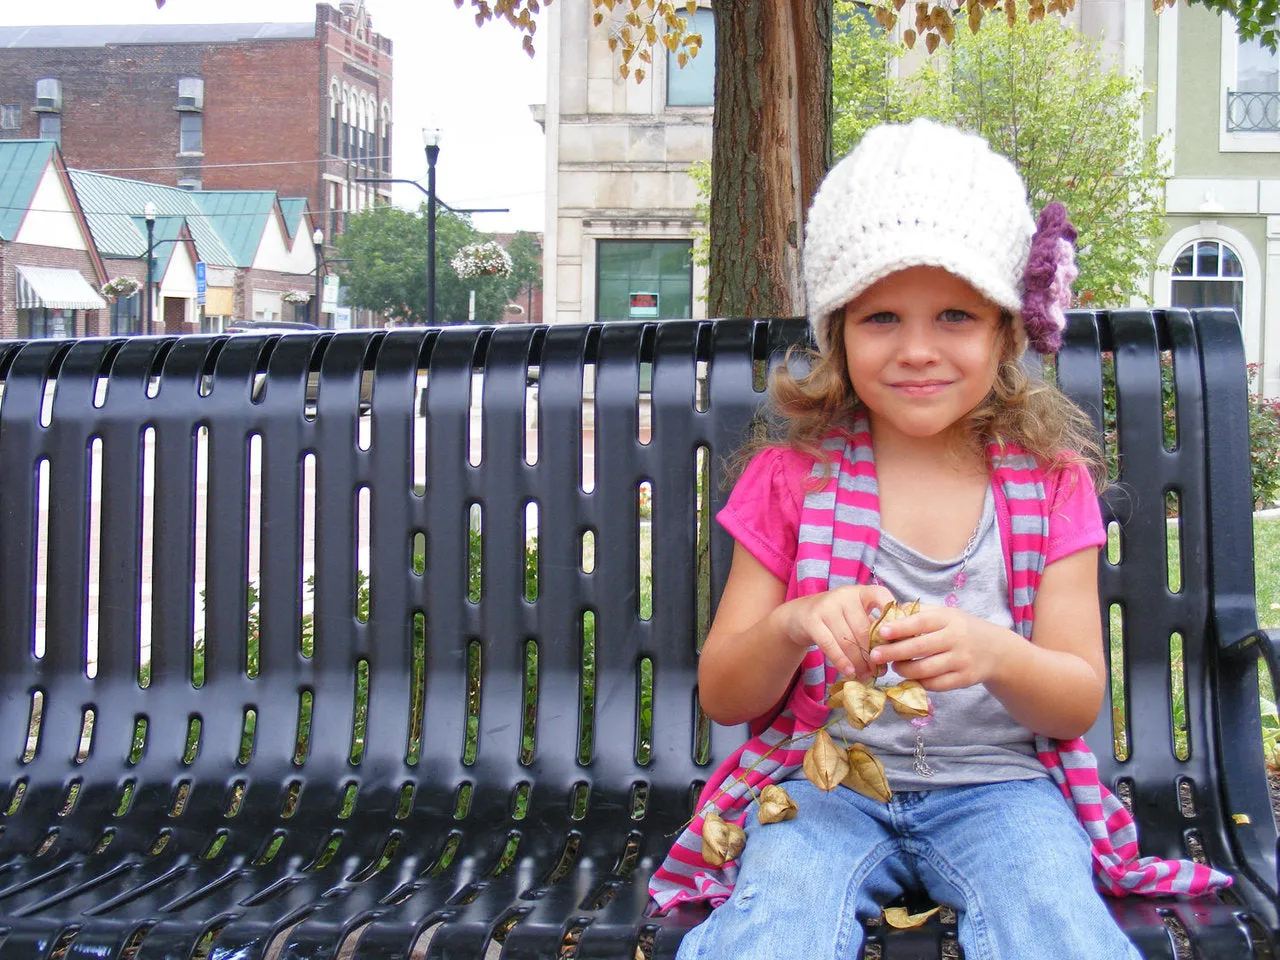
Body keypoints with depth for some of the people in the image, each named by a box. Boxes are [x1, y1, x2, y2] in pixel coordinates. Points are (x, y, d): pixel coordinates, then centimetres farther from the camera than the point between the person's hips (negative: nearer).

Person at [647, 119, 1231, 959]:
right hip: (827, 780, 0)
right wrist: (790, 629, -21)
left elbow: (1080, 702, 0)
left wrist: (995, 655, -23)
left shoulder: (1051, 481, 3)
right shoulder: (793, 479, 1)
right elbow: (723, 696, 2)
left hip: (998, 784, 1)